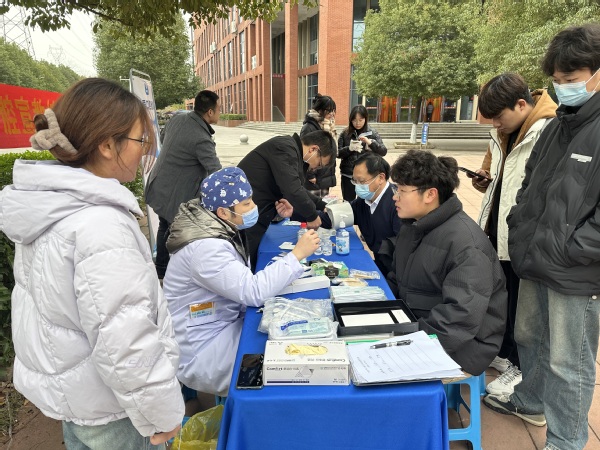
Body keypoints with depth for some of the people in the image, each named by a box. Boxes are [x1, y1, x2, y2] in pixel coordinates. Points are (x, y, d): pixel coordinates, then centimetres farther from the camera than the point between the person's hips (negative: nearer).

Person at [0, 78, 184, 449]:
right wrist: (161, 413, -17)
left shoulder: (47, 206, -3)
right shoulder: (102, 226, -32)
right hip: (108, 407, -8)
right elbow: (124, 345, -31)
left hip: (63, 384, 8)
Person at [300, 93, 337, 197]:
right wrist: (310, 176, -17)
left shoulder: (328, 126, 11)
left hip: (326, 178, 8)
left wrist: (332, 172, 15)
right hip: (314, 179, -8)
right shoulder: (309, 127, -15)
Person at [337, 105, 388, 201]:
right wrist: (349, 148, -19)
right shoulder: (345, 133, 1)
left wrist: (370, 142, -21)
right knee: (348, 203, 9)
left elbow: (383, 151, -6)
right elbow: (338, 153, -1)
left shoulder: (372, 133, 0)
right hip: (348, 175, 1)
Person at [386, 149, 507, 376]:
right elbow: (395, 281, 14)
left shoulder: (465, 242, -21)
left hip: (459, 346, -7)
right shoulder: (411, 227, 8)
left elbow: (463, 316, -28)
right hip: (413, 327, 8)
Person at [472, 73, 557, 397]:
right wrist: (484, 180, 3)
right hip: (498, 235, 8)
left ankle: (521, 367, 29)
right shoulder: (502, 134, 9)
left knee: (521, 305, 8)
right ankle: (503, 352, 41)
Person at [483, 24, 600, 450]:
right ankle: (531, 401, 48)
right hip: (535, 264, 8)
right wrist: (520, 232, 7)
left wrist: (564, 252, -18)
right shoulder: (560, 124, 10)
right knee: (529, 339, 24)